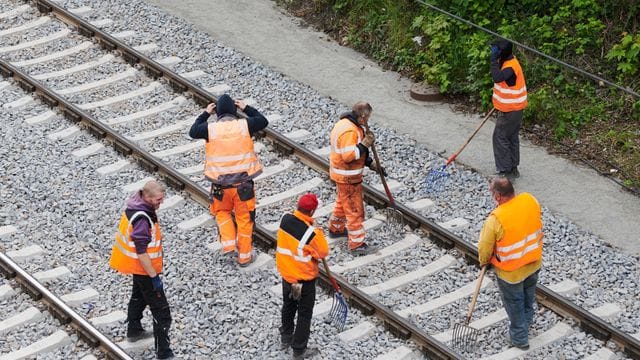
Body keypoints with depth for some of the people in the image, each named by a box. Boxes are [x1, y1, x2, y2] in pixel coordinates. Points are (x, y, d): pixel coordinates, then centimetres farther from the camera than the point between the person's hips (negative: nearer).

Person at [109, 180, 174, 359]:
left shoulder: (134, 205, -3)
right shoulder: (142, 220, -33)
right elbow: (142, 253, -30)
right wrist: (154, 276, -24)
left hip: (136, 265, 10)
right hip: (143, 268, -10)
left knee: (139, 296, 31)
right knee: (161, 311, -4)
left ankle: (133, 330, 51)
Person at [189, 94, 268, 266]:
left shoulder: (210, 129, -10)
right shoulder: (245, 125, -10)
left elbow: (193, 132, 10)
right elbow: (263, 121, 10)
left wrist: (205, 114, 17)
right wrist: (246, 108, 17)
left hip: (221, 184, 0)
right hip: (243, 183, 0)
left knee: (222, 212, 27)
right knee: (245, 218, 14)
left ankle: (228, 243, 9)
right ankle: (245, 255, 22)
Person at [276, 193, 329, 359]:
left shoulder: (285, 220, -14)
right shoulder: (312, 233, -31)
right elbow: (323, 253, -15)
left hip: (286, 274, 6)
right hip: (304, 279, -6)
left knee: (288, 307, 27)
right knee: (304, 314, 12)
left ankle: (286, 338, 45)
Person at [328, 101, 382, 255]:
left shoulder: (347, 123, 5)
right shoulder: (349, 131, -28)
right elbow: (348, 156, -33)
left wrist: (370, 163, 10)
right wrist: (364, 145, -27)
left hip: (342, 174, 10)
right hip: (348, 177, -10)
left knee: (343, 202, 29)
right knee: (354, 209, -2)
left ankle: (335, 228, 47)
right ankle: (357, 244, 5)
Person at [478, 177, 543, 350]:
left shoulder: (495, 219, -34)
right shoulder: (530, 200, -19)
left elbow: (484, 248, -19)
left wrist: (483, 261, 3)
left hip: (511, 272, -5)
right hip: (534, 263, 5)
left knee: (514, 304, 19)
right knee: (529, 295, 31)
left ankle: (520, 338, 38)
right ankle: (527, 321, 56)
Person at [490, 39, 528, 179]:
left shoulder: (511, 66, -26)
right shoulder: (508, 62, 5)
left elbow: (497, 78, -42)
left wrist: (494, 59, -37)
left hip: (510, 110, -10)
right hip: (512, 108, 10)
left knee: (500, 138, -3)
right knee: (512, 138, 17)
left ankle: (506, 171, 0)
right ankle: (513, 169, 27)